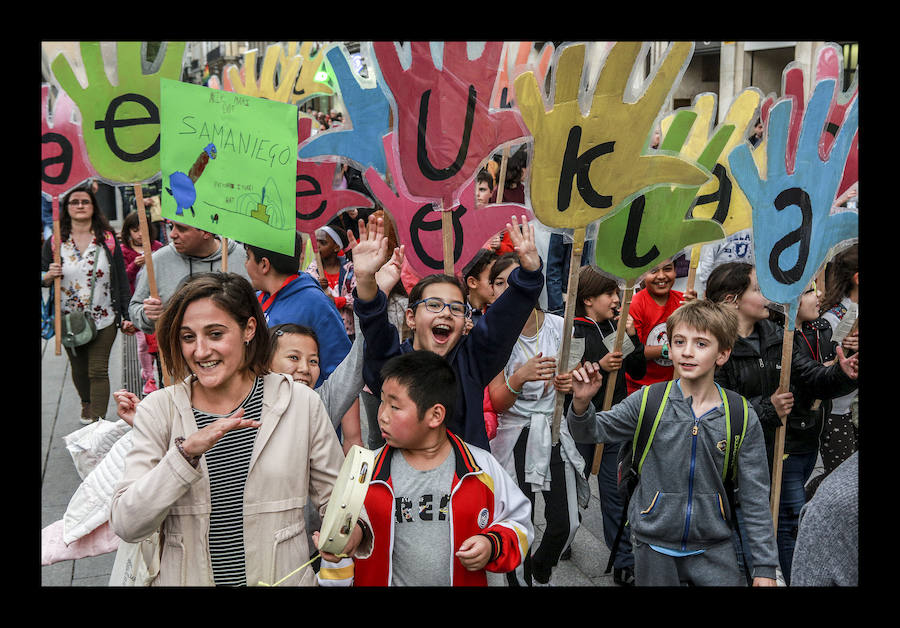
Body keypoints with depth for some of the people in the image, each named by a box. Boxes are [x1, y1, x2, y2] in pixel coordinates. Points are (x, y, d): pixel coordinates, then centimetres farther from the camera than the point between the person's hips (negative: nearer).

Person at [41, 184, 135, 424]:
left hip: (103, 320, -2)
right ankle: (86, 404, 45)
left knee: (98, 371, -5)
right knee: (79, 369, 18)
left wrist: (126, 316, -3)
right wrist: (49, 276, -17)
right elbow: (43, 277, 8)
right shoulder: (54, 242, 2)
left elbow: (121, 280, 1)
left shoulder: (108, 240, -1)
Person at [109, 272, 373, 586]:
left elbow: (336, 497, -1)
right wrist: (186, 452, -27)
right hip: (183, 577, 1)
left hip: (283, 578, 0)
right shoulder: (157, 410, -6)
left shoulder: (301, 403, -8)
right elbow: (125, 525, -14)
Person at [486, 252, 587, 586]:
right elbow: (497, 402, -13)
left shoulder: (557, 326, -2)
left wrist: (566, 383, -11)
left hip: (555, 433, 3)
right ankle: (521, 578, 28)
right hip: (513, 436, -3)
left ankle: (541, 572, 36)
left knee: (566, 524, 3)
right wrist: (519, 378, -33)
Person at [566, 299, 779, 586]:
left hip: (714, 549, 0)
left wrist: (765, 567, -2)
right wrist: (582, 403, -23)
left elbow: (755, 498, -2)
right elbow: (593, 431, -1)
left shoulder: (743, 418, -6)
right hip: (653, 547, 0)